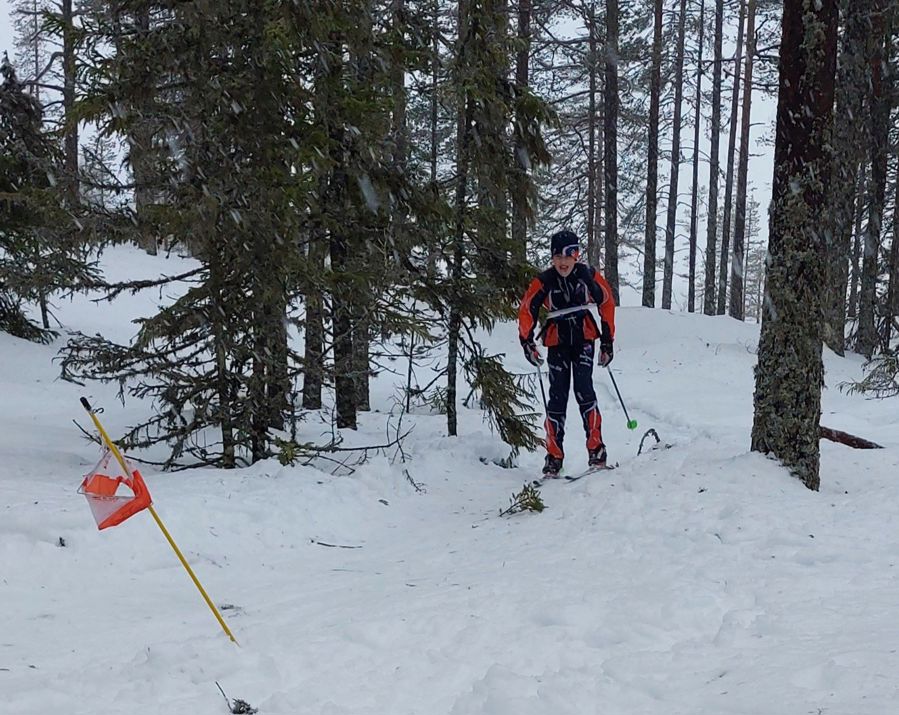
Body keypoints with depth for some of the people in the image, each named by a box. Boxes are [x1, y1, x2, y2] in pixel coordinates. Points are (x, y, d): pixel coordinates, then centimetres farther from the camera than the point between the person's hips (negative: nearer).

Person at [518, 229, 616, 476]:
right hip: (557, 342, 0)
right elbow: (526, 311, -5)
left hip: (584, 338, 0)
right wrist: (527, 343, -16)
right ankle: (554, 458, 4)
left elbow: (607, 303, 2)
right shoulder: (544, 281, -13)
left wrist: (607, 342, 4)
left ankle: (596, 450, -10)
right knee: (557, 397, -2)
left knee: (584, 390, -15)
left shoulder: (589, 275, -10)